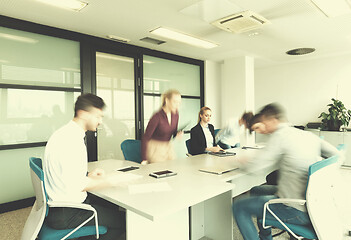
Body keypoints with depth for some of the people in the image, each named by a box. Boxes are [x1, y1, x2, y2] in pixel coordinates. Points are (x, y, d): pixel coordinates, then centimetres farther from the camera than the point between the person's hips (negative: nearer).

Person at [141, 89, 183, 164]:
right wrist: (144, 159, -18)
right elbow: (145, 138, -17)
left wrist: (178, 134, -11)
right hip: (155, 149, -6)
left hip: (168, 147, 6)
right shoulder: (157, 117, -22)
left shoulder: (175, 114, -3)